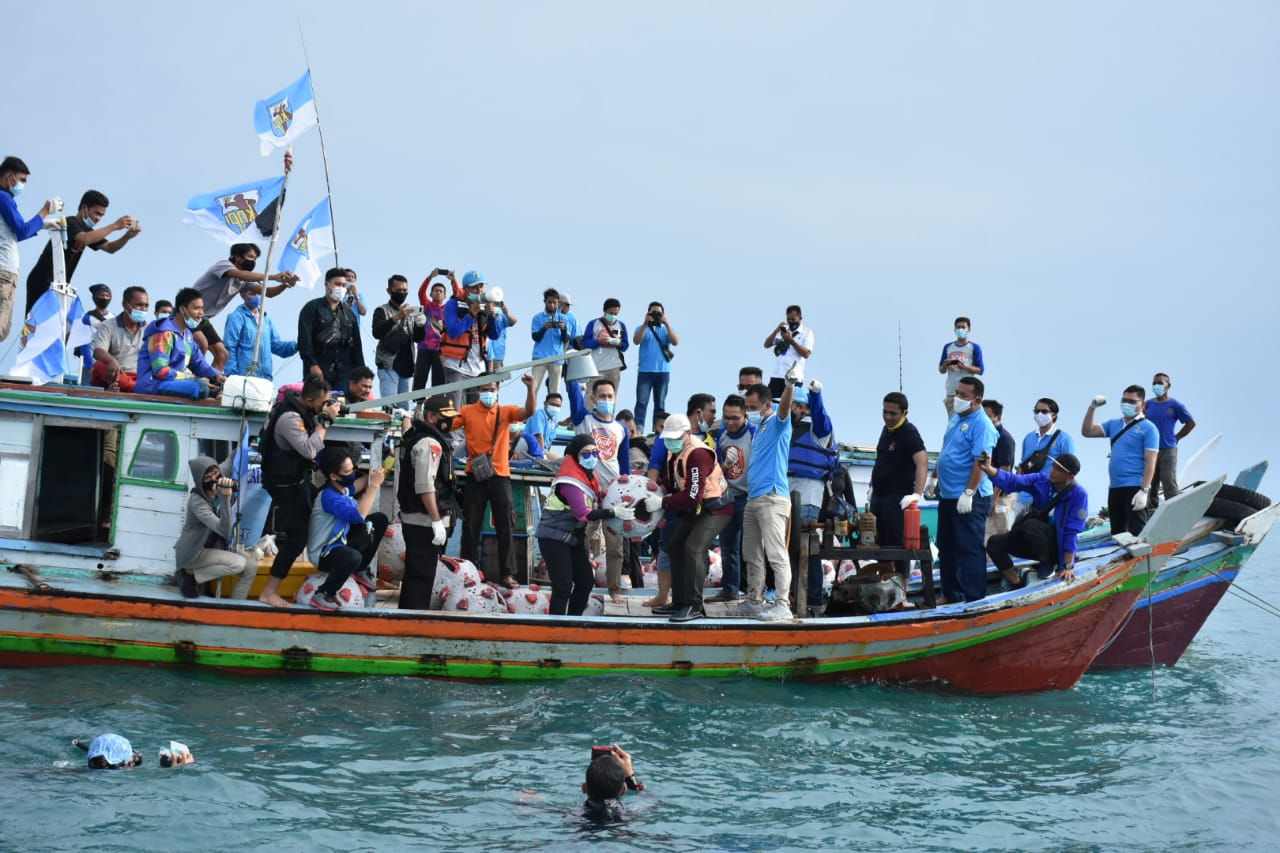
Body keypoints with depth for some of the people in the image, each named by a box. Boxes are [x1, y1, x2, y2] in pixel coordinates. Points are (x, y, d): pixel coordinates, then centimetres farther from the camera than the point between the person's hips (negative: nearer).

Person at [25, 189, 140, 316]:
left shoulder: (86, 230, 14)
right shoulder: (69, 223, -13)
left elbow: (110, 248, 12)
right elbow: (85, 239, -33)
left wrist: (128, 236, -7)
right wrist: (114, 226, -29)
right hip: (42, 282, -9)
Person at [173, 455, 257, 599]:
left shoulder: (221, 488, -7)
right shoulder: (197, 501, -28)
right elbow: (224, 530, -40)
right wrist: (225, 498, -50)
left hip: (214, 548, 8)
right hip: (192, 553, -8)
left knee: (251, 566, -10)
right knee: (238, 563, -26)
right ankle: (190, 574, -11)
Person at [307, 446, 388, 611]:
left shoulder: (341, 487, -3)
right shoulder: (329, 496, -29)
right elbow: (358, 515, -41)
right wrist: (374, 485, -35)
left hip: (340, 544, 10)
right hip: (324, 554, -10)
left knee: (380, 519, 10)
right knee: (353, 557, -43)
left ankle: (361, 570, 19)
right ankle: (323, 595, -18)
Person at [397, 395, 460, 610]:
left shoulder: (413, 437, 18)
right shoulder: (429, 443, -14)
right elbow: (425, 485, -22)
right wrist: (437, 521, -21)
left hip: (411, 519, 10)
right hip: (426, 522, -10)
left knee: (414, 574, 16)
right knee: (422, 576, -7)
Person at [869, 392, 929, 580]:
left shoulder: (909, 432, -11)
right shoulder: (886, 430, 14)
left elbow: (922, 462, -24)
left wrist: (917, 494, -34)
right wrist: (872, 496, 22)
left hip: (898, 499, -8)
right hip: (879, 497, 8)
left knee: (897, 545, -7)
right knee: (880, 544, 11)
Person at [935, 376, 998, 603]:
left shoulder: (981, 424, -16)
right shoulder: (955, 417, 13)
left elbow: (982, 461, -23)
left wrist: (968, 493, -26)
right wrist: (936, 477, 23)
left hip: (969, 498, -9)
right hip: (947, 494, 10)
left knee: (969, 549, -5)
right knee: (947, 548, 15)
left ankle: (973, 598, -1)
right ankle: (950, 594, 25)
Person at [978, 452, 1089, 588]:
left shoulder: (1078, 494, -20)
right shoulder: (1042, 480, -8)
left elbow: (1072, 532, -21)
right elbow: (1013, 481, -17)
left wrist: (1068, 566, -22)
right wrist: (989, 469, -35)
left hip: (1058, 545, -6)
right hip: (1036, 538, 6)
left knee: (1031, 525, -34)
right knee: (995, 543, -13)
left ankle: (1049, 564, -8)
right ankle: (1018, 587, -3)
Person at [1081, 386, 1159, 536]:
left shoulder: (1148, 428, -5)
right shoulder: (1114, 424, 14)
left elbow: (1150, 462, -11)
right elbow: (1087, 432, 11)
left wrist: (1144, 491, -19)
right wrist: (1091, 408, -1)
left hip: (1134, 488, -7)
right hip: (1114, 487, 7)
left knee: (1137, 533, -9)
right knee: (1117, 534, 12)